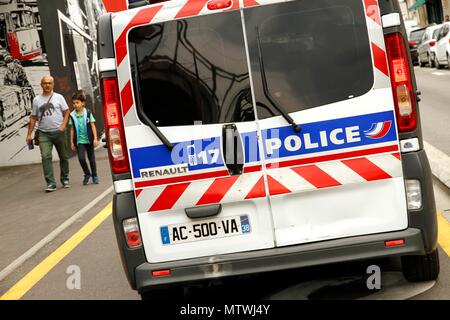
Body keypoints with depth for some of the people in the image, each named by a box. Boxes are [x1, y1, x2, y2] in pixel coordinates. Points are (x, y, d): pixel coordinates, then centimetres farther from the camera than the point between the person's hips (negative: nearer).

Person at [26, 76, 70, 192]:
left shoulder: (58, 97, 3)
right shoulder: (36, 100, 7)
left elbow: (66, 112, 2)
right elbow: (33, 118, 8)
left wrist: (63, 125, -14)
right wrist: (29, 134, 3)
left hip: (58, 132, 0)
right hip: (44, 133, 0)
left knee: (63, 156, 10)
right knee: (46, 157, -12)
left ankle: (65, 179, 27)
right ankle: (51, 183, -12)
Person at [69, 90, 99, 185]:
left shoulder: (88, 113, -4)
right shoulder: (72, 115, 0)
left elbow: (93, 126, -2)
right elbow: (72, 129, 5)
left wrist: (95, 139, -8)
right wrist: (72, 142, 4)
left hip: (89, 140, 0)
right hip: (79, 141, 1)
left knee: (91, 158, 9)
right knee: (81, 158, -13)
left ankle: (94, 176, 23)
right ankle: (87, 174, 10)